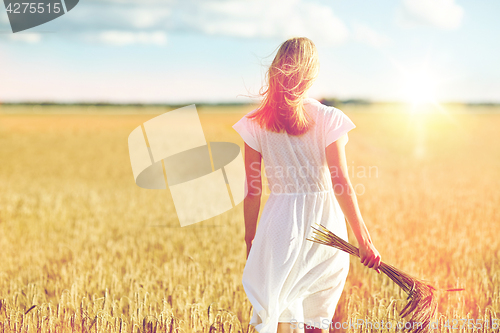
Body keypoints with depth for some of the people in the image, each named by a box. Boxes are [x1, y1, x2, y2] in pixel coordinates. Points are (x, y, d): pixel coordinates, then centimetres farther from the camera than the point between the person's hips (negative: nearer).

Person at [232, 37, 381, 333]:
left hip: (281, 222, 0)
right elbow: (341, 184, -9)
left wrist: (250, 239, 13)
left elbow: (253, 191, 2)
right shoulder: (328, 119, -5)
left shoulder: (256, 124, -1)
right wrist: (364, 240, -5)